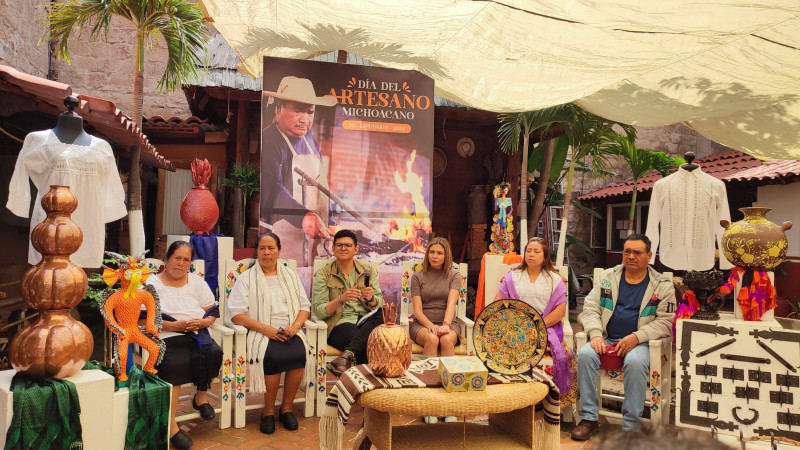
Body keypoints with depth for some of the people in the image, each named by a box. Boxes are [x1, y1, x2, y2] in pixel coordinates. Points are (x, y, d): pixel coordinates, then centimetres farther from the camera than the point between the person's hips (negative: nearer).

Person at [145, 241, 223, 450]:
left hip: (197, 334, 4)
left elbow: (213, 310, 13)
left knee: (215, 353, -26)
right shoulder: (153, 283, 5)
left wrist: (204, 322, -10)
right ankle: (170, 425, -22)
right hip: (166, 337, -3)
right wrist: (175, 325, -17)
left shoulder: (197, 282, 18)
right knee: (174, 364, -32)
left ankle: (201, 395, 1)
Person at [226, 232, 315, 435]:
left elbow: (305, 306, 14)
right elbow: (236, 314, -3)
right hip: (260, 333, -2)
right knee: (273, 357, -33)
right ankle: (268, 411, -10)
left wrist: (295, 325, -8)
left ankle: (286, 408, -8)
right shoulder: (247, 278, 7)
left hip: (289, 332, 3)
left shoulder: (290, 275, 17)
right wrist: (265, 329, -15)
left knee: (300, 353, -29)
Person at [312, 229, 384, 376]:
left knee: (382, 315, -32)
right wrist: (341, 299, -21)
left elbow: (379, 304, 9)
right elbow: (319, 311, -4)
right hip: (340, 325, -5)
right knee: (368, 344, -36)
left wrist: (371, 299, -15)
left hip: (368, 322, 5)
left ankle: (346, 355, -34)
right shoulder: (323, 275, 4)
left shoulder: (368, 270, 13)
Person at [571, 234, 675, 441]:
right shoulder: (608, 277, 11)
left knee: (635, 362, -35)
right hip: (606, 339, 2)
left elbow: (665, 322, -3)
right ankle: (589, 419, -17)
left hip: (640, 342, -2)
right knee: (585, 354, -27)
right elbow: (590, 307, 6)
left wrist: (637, 337, -18)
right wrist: (595, 334, -12)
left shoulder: (663, 285, 5)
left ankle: (631, 426, -20)